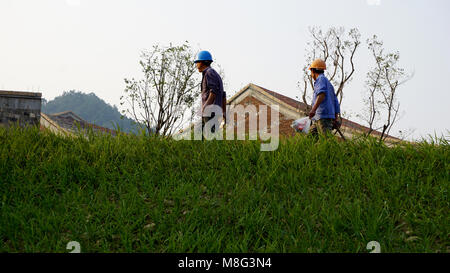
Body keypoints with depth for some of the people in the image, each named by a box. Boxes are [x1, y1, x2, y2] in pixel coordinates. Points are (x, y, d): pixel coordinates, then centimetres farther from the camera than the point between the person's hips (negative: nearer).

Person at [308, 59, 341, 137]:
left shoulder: (321, 78, 1)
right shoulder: (329, 84, 29)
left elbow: (322, 94, -18)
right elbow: (336, 102, 24)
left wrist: (313, 109, -28)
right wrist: (336, 118, 20)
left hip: (323, 117, -10)